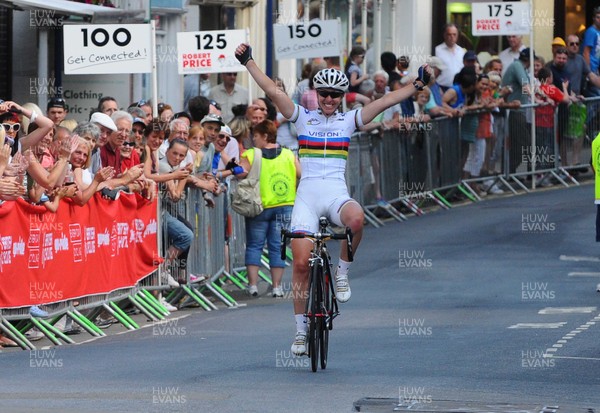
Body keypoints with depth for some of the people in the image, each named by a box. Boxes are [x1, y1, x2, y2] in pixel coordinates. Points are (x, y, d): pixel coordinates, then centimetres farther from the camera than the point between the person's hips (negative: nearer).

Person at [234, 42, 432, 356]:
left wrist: (418, 84, -4)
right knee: (301, 263, -7)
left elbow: (385, 102, 3)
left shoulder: (349, 120, 10)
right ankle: (301, 329, 7)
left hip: (336, 194, 0)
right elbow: (272, 91, 2)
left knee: (356, 219, -37)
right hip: (307, 195, 0)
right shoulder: (303, 118, 9)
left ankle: (342, 272, -11)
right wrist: (248, 62, -5)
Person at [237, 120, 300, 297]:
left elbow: (240, 174, -21)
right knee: (277, 246, 7)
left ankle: (253, 284, 1)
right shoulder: (289, 155, 2)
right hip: (284, 206, 2)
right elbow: (302, 175, 3)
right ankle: (277, 286, 5)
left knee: (254, 246, 7)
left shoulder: (250, 155, -8)